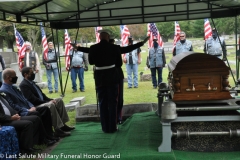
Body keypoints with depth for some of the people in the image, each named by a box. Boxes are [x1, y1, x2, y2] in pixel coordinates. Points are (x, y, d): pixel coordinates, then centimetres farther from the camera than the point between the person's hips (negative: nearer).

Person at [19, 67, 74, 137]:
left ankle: (62, 124, 1)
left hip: (42, 102, 11)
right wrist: (48, 102, -19)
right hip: (35, 106, -11)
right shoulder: (23, 85, -13)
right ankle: (57, 129, -31)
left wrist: (50, 100, 4)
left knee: (59, 100, 4)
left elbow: (41, 94, 20)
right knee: (51, 105, -34)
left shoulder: (31, 82, 17)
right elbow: (33, 99, -22)